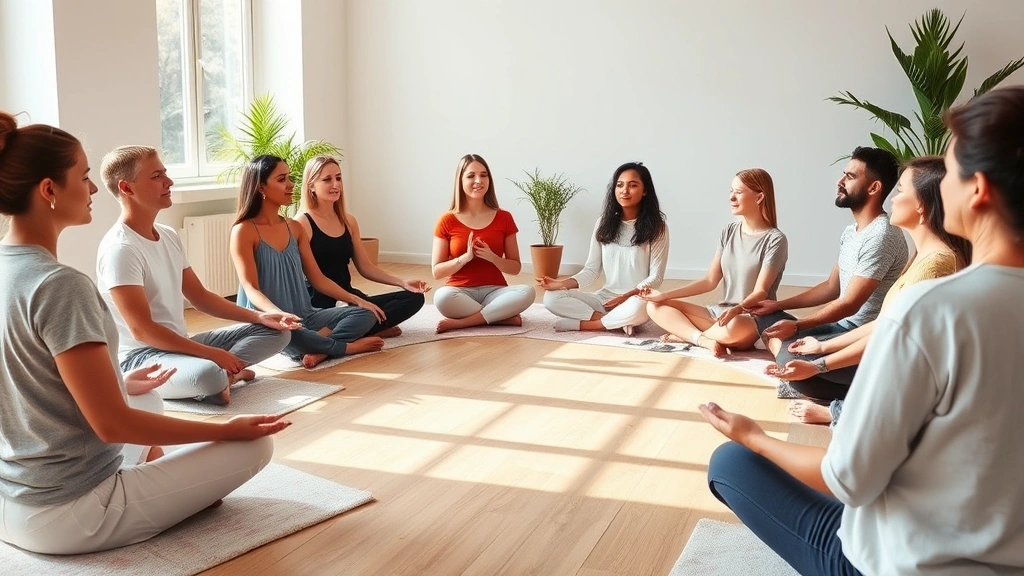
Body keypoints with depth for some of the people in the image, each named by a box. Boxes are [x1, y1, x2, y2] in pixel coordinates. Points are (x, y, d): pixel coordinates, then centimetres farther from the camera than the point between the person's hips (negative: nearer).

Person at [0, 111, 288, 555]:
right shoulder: (60, 285, -25)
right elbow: (112, 424, -23)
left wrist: (121, 384, 24)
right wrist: (227, 430, -14)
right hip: (66, 516, -9)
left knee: (149, 399, 30)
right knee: (256, 444, -5)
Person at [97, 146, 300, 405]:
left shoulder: (169, 236, 8)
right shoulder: (119, 248, -18)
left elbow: (199, 297, 15)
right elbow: (142, 330, -22)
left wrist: (259, 317, 3)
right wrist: (212, 354, -23)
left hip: (178, 345, 9)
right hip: (139, 357, -9)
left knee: (276, 332, 5)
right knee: (207, 375, -41)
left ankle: (221, 372, -13)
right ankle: (221, 375, -8)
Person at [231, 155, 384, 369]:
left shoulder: (294, 228, 12)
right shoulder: (244, 231, -7)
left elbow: (318, 279, 13)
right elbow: (251, 288, -15)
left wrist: (356, 300, 3)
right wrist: (278, 314, -34)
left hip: (304, 316, 7)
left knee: (365, 314, -10)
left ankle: (319, 349, -33)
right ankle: (347, 346, -19)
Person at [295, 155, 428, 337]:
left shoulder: (349, 221, 14)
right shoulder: (302, 223, -7)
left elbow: (365, 266, 17)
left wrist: (402, 282, 3)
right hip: (320, 307, -8)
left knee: (414, 297, -6)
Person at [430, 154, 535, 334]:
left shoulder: (504, 218, 3)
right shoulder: (447, 221, 0)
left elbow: (516, 268, 6)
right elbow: (436, 272, -2)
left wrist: (492, 257, -14)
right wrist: (466, 257, -18)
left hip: (494, 291, 2)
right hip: (460, 292, -1)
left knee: (528, 292, -30)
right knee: (442, 297, -37)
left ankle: (460, 322, -24)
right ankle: (506, 317, -22)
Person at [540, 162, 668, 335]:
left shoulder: (656, 227, -4)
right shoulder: (604, 223, 7)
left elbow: (656, 277, -6)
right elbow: (592, 269, 5)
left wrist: (627, 296, -23)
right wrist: (562, 283, -12)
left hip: (636, 301, -4)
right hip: (604, 298, 4)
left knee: (637, 309, -42)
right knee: (551, 298, -18)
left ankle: (580, 323, -19)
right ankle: (618, 321, -21)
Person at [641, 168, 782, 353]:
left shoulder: (775, 240, -10)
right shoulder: (729, 232, 8)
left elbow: (760, 292, -16)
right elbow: (710, 281, 7)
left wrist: (738, 309, -38)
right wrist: (665, 295, 1)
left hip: (754, 320, -6)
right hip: (720, 312, 6)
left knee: (736, 326, -43)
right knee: (655, 306, -5)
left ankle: (685, 334, -13)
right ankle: (704, 340, -26)